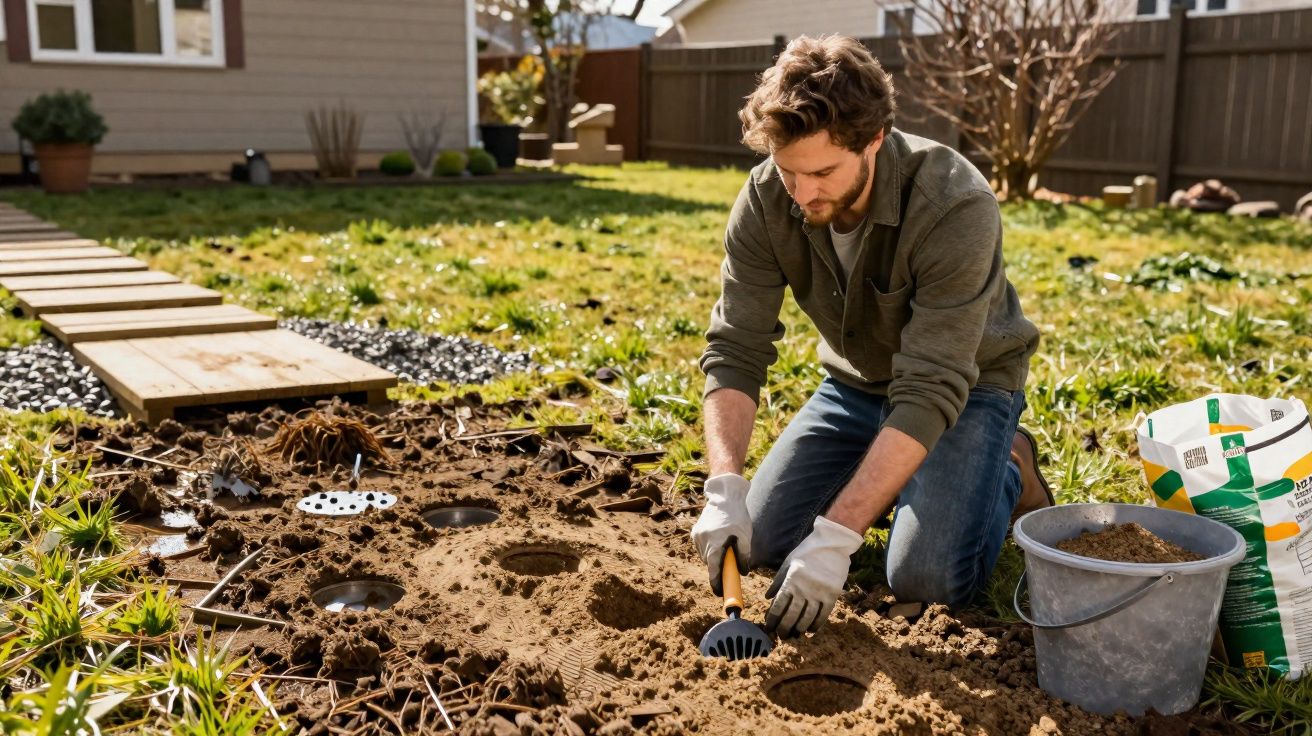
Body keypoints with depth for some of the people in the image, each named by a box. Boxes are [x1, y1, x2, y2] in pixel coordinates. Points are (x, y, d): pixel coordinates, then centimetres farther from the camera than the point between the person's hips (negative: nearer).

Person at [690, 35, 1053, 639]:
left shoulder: (957, 209, -35)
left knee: (926, 577, -21)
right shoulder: (766, 199, -22)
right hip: (856, 382, 5)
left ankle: (1008, 469, 9)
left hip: (963, 387, -4)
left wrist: (836, 536, -43)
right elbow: (735, 350, -21)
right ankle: (883, 476, 20)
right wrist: (724, 489, -36)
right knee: (763, 541, -5)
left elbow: (930, 392, -38)